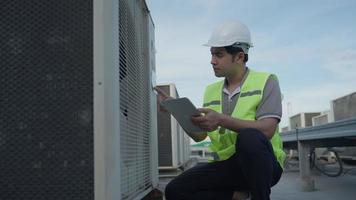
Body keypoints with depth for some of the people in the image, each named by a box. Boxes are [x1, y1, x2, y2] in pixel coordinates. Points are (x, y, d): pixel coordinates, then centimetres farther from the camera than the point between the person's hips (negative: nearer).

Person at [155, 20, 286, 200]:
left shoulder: (266, 81, -3)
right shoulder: (211, 91, 13)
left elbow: (267, 130, -18)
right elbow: (198, 135, 11)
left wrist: (222, 120, -29)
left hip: (261, 163, -5)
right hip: (226, 165, 5)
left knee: (249, 137, -38)